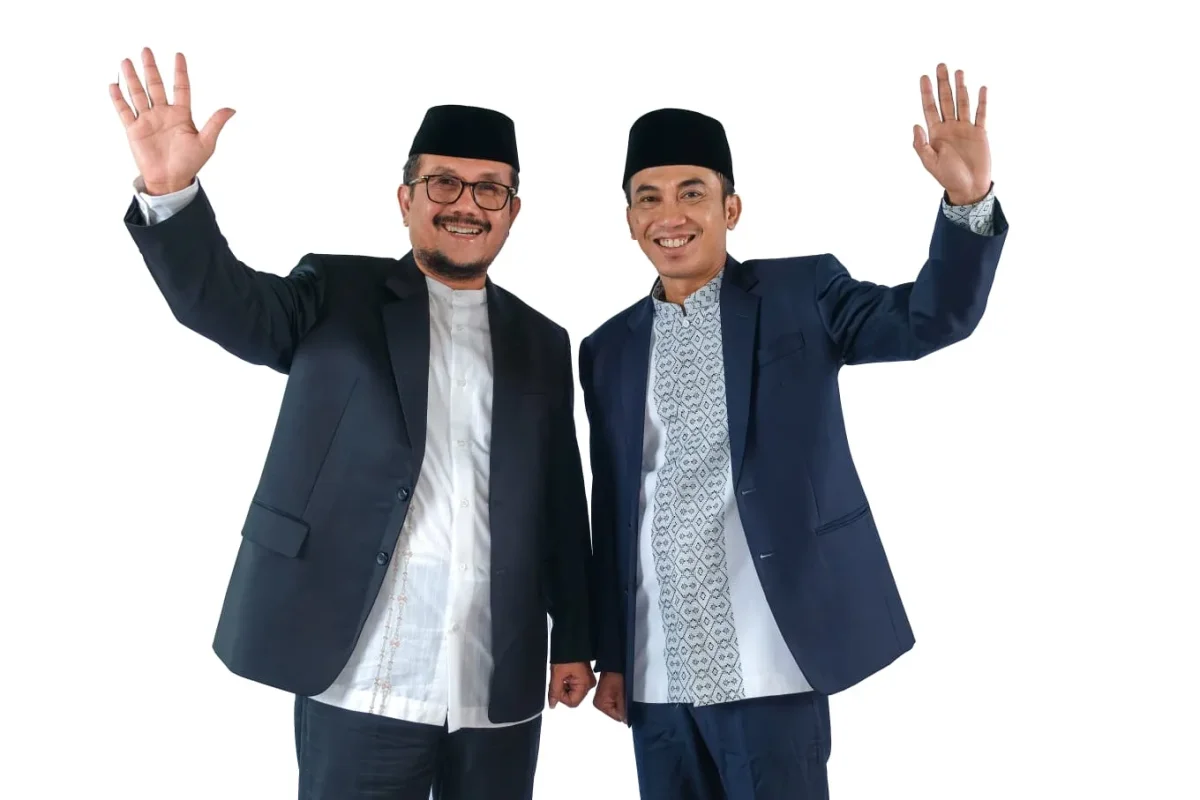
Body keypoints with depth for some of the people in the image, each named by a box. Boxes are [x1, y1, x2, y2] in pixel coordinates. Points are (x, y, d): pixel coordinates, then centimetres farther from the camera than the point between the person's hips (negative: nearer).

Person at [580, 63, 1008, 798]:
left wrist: (968, 199, -28)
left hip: (765, 666, -3)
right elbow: (613, 512, 11)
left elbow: (934, 319, -11)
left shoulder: (800, 294, 2)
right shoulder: (609, 348, 10)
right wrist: (610, 656, 12)